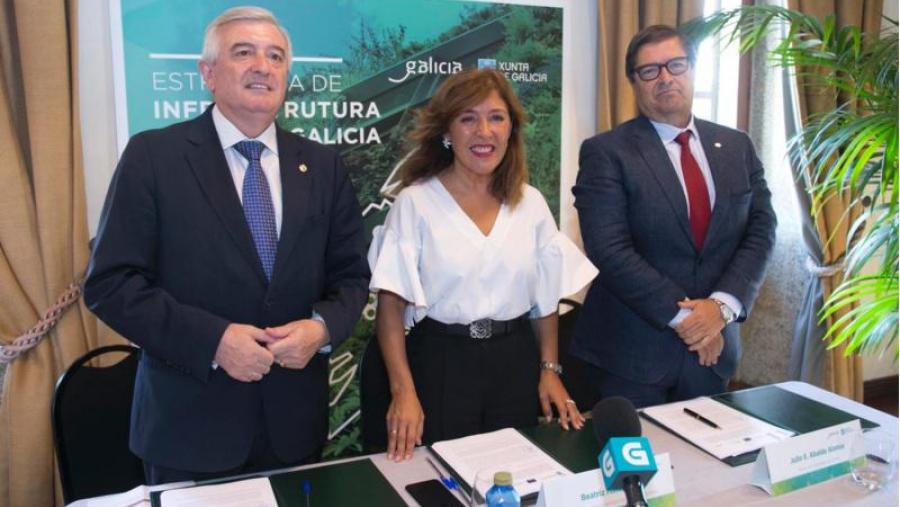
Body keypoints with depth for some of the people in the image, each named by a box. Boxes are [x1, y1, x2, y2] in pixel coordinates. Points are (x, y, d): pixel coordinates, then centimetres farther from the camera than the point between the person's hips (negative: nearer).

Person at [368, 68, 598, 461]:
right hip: (441, 364, -3)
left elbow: (546, 298, 10)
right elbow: (391, 302, -10)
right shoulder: (415, 203, -7)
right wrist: (403, 391, -17)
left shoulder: (530, 203, 4)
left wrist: (550, 370, 5)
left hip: (516, 362, 4)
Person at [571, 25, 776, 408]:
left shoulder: (736, 147, 7)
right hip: (631, 350, -4)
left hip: (713, 347, 5)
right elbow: (609, 249, -16)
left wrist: (721, 306, -13)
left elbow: (761, 230, 1)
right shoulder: (605, 152, -8)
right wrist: (681, 314, -17)